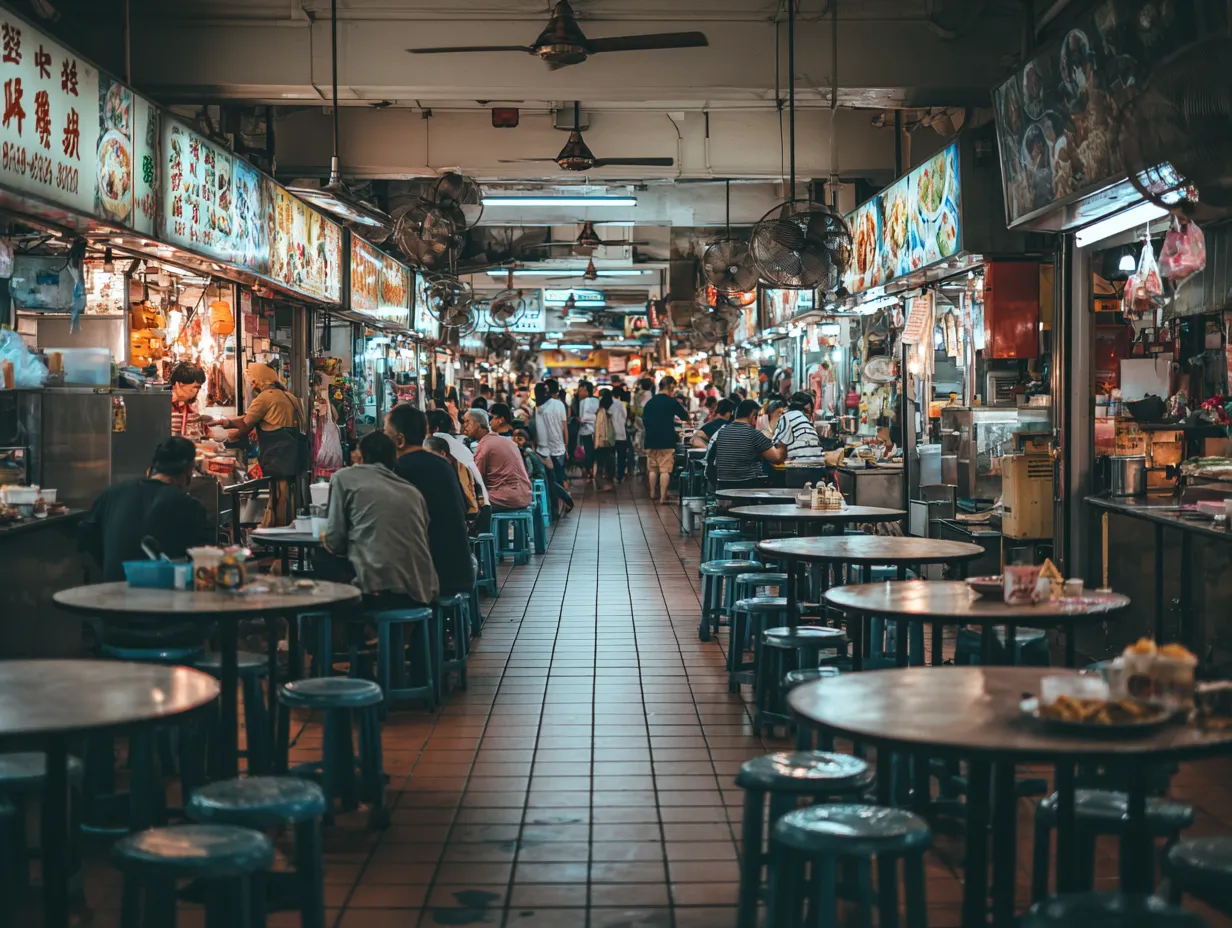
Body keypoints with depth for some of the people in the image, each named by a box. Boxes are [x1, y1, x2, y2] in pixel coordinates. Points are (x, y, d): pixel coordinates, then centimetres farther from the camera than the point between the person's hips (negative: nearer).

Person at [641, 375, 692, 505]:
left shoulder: (650, 402, 7)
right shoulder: (671, 402, -8)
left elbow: (644, 420, 15)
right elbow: (685, 417, 1)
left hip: (651, 441, 5)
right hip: (666, 441, -5)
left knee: (652, 469, 16)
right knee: (665, 470, -4)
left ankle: (653, 493, 27)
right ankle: (662, 497, -8)